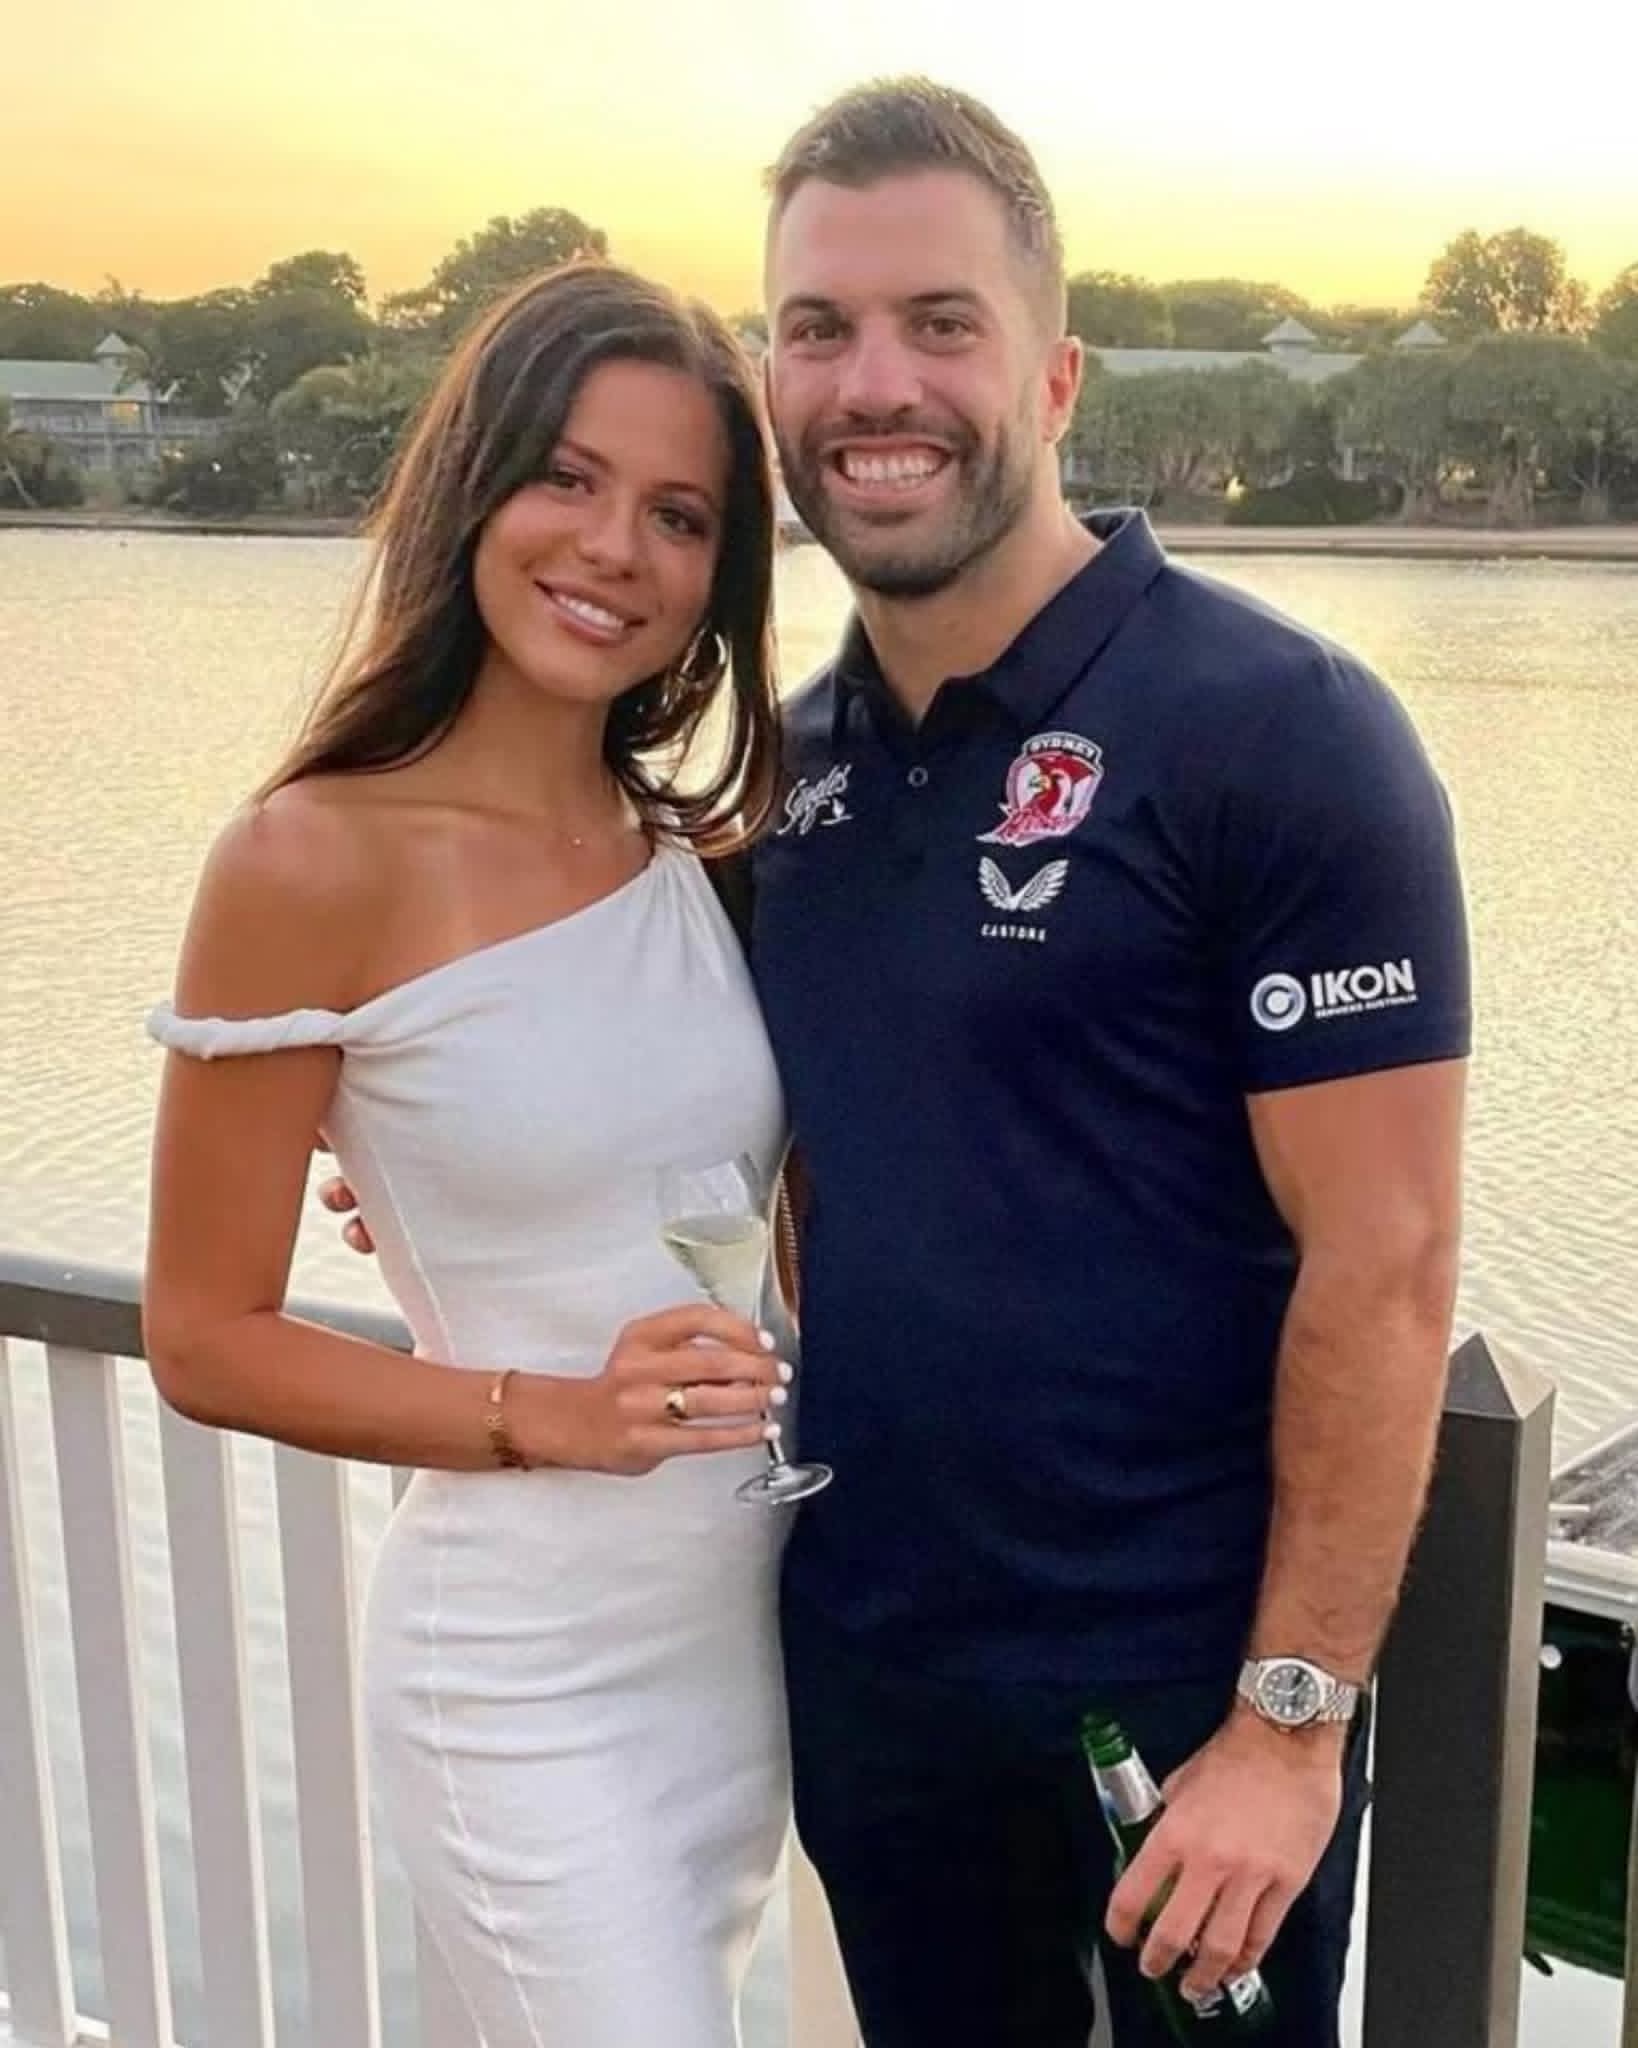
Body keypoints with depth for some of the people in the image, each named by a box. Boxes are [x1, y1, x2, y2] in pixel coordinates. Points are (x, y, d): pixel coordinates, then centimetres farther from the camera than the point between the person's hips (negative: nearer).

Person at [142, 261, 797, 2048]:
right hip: (531, 1680, -6)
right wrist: (551, 1413, -20)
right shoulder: (312, 863, -14)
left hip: (757, 1637, 6)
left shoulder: (699, 857, 2)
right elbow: (206, 1341, -10)